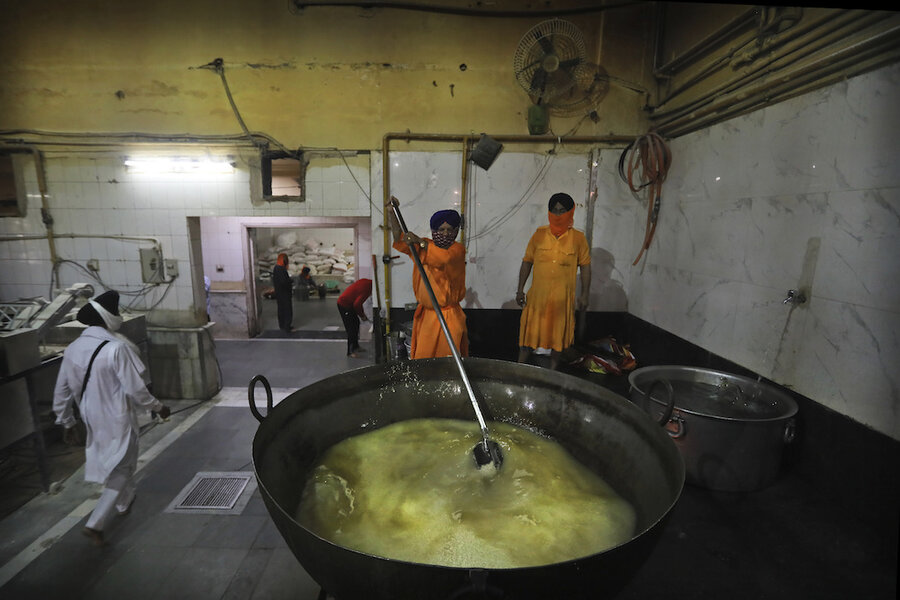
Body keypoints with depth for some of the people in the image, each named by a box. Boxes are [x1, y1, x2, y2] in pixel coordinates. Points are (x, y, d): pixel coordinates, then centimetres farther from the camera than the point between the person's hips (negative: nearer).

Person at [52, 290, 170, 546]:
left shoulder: (72, 349, -3)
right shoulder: (117, 348, -25)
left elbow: (61, 391, 7)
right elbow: (136, 389, -22)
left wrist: (66, 422, 19)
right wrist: (158, 407, -6)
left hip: (93, 420, 8)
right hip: (118, 420, -7)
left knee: (111, 463, 28)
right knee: (121, 470, 11)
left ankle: (124, 503, 47)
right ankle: (96, 524, 8)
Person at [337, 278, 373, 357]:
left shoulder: (366, 282, 4)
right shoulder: (366, 288, -25)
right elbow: (357, 304, -25)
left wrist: (362, 313, 12)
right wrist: (362, 315, -10)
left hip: (349, 304, 10)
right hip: (344, 305, -10)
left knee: (356, 324, 17)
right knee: (351, 328, -7)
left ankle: (355, 346, 28)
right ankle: (350, 351, 0)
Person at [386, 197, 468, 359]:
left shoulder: (458, 249, -6)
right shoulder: (424, 246, 10)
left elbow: (445, 257, -27)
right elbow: (401, 239, 6)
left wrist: (419, 241, -29)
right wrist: (391, 212, -2)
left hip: (449, 316, -4)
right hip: (425, 314, 4)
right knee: (422, 358, 7)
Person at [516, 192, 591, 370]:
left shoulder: (578, 238, -1)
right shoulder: (539, 234, 1)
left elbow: (585, 266, 5)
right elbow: (527, 262, 5)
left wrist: (585, 294, 1)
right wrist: (520, 289, 2)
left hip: (563, 297, 0)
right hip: (537, 295, 1)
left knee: (558, 334, 11)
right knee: (529, 331, 6)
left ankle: (553, 370, 28)